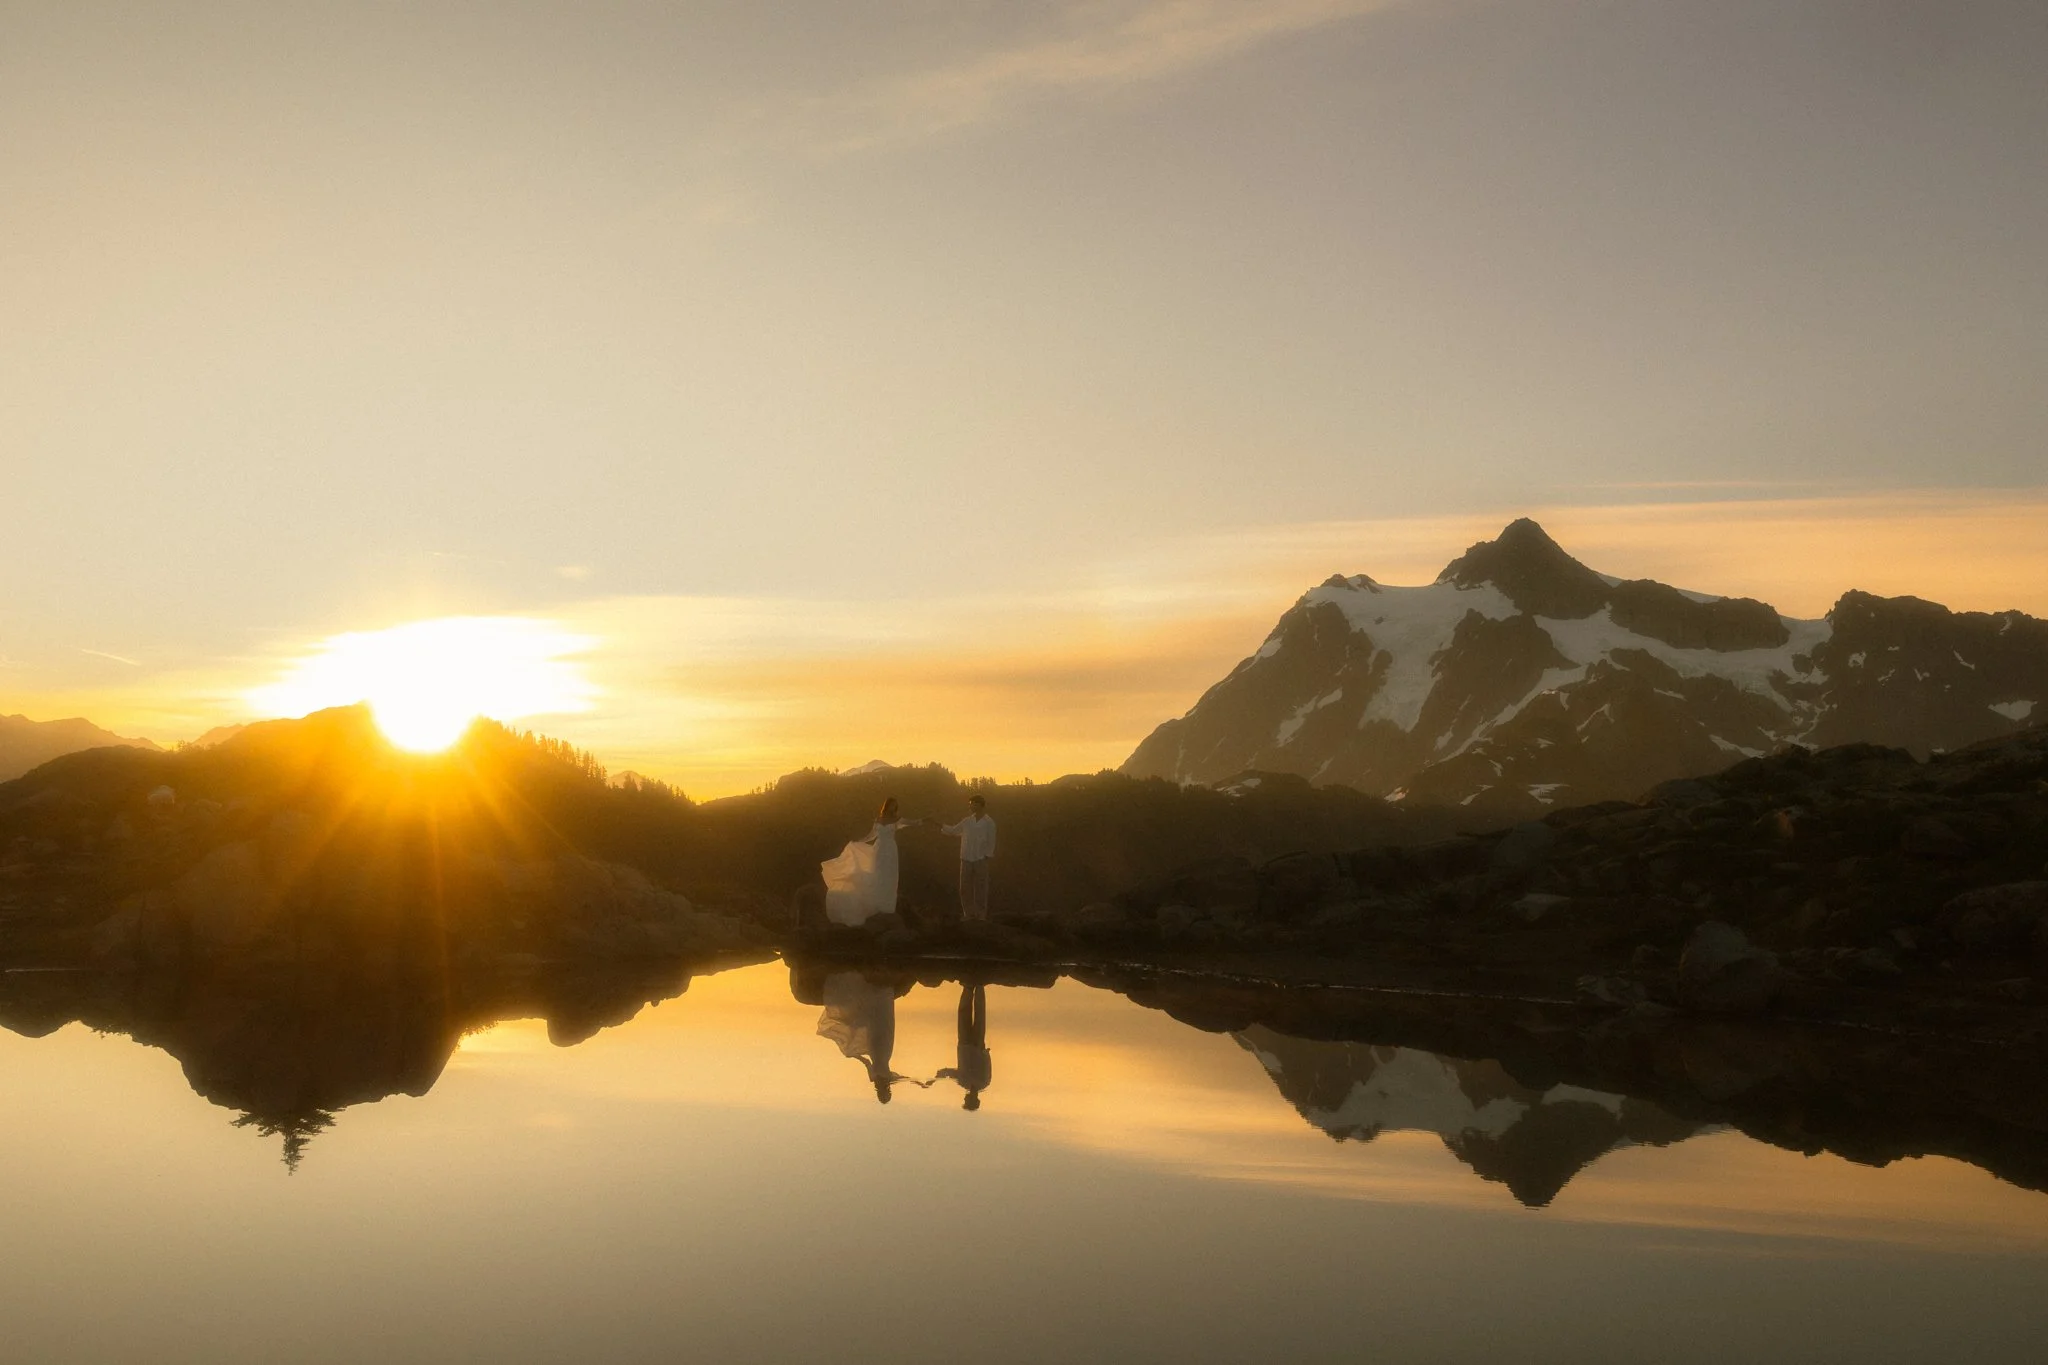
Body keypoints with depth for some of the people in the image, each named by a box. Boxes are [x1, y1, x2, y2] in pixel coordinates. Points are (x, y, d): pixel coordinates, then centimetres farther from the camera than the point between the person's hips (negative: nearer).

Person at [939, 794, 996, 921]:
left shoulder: (989, 823, -6)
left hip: (980, 860, -4)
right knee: (965, 889, 7)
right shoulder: (967, 821, 6)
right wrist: (941, 826, 4)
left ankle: (980, 916, 11)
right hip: (966, 859, 4)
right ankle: (969, 914, 20)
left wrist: (988, 857, -8)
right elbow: (953, 830, 15)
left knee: (980, 889, 1)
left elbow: (991, 843, -4)